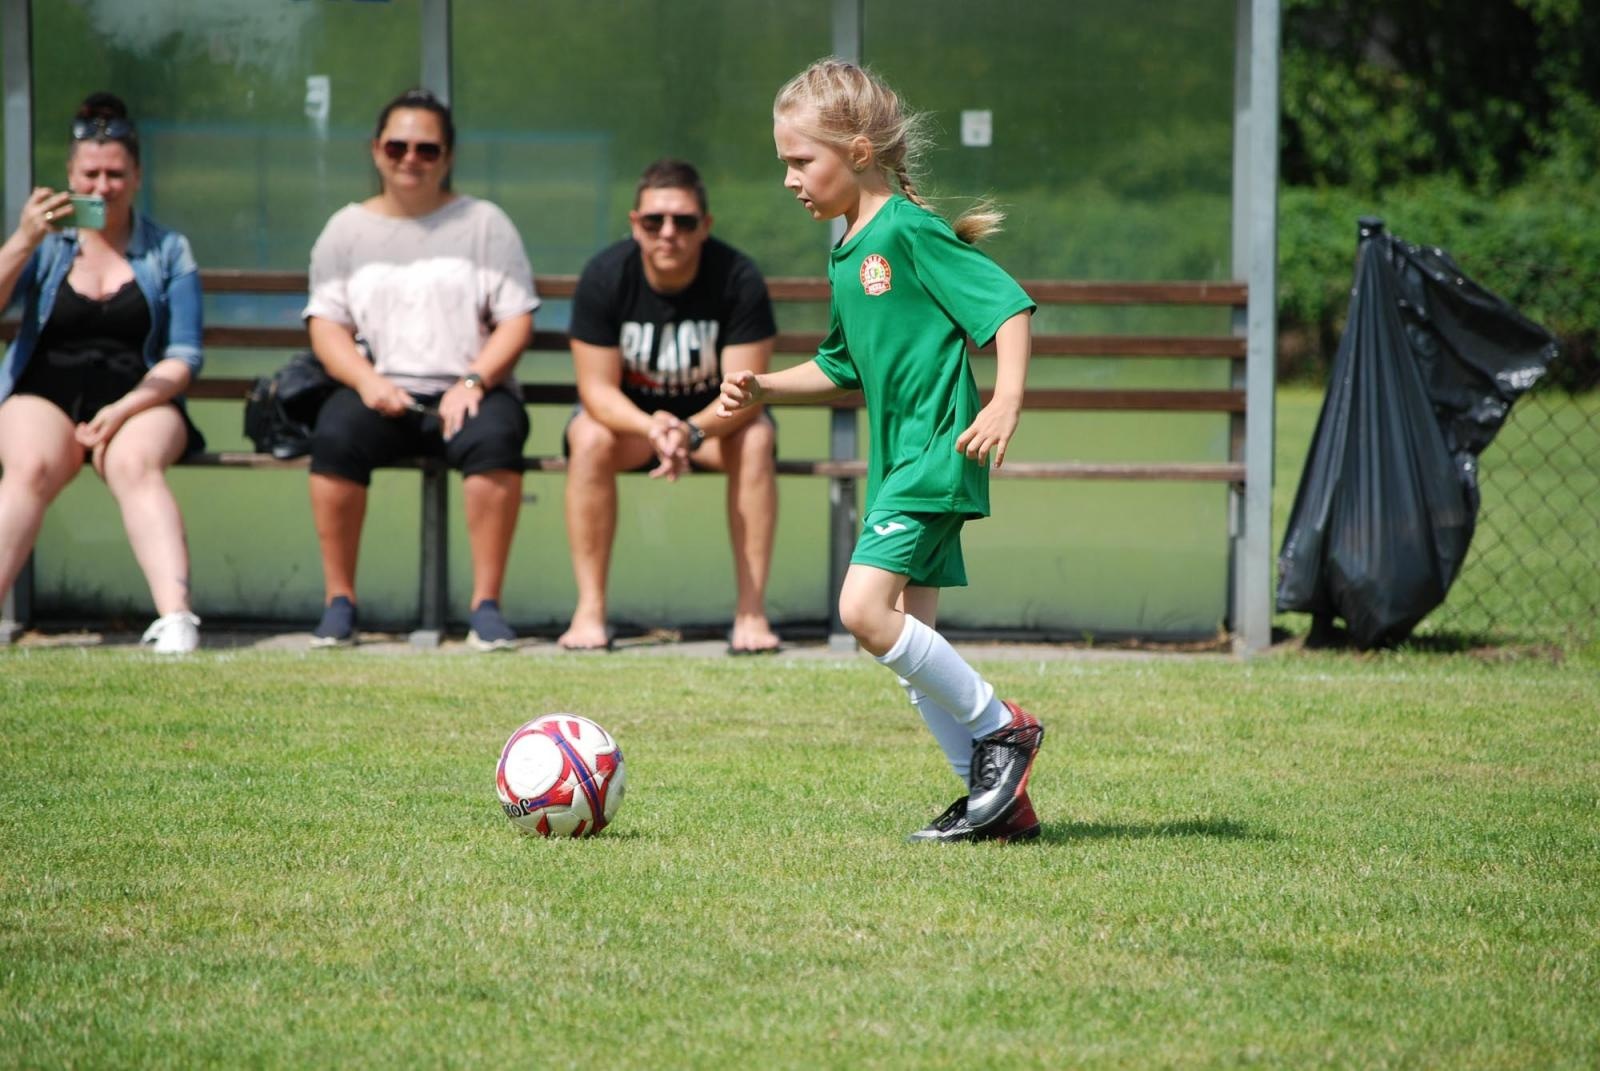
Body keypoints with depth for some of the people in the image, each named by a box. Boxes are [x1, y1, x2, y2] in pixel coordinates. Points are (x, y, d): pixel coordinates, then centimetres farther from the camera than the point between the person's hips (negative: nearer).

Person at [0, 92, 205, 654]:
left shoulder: (167, 250, 12)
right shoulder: (45, 242, 13)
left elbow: (183, 357, 5)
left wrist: (124, 409, -11)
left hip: (137, 399, 0)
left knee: (136, 464, -35)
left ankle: (176, 620, -51)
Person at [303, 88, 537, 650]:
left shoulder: (483, 224, 11)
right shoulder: (347, 229, 16)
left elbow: (517, 321, 3)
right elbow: (326, 324, 7)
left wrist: (472, 382, -14)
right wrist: (367, 381, -13)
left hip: (466, 395, -1)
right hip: (381, 393, 1)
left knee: (493, 436, -35)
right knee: (334, 433, -32)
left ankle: (486, 605, -28)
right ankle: (338, 601, -22)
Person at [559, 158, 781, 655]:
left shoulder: (738, 278, -21)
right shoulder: (604, 276, -20)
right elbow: (597, 389, -20)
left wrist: (691, 431, -44)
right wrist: (652, 428, -41)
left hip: (712, 413, 0)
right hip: (627, 411, 0)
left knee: (755, 440, -31)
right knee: (589, 440, -32)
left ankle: (751, 612, -30)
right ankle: (590, 611, -29)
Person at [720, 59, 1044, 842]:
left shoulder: (908, 232, -12)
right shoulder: (847, 255, 16)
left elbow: (1009, 306, -16)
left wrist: (1006, 404, -27)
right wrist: (764, 388, 17)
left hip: (936, 453, -10)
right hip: (897, 465, 10)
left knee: (865, 610, -20)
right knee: (908, 643, 7)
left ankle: (1001, 728, -5)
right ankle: (1000, 796, 12)